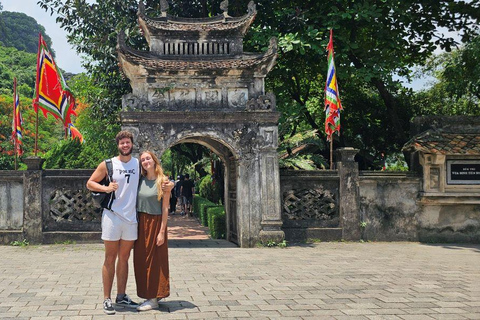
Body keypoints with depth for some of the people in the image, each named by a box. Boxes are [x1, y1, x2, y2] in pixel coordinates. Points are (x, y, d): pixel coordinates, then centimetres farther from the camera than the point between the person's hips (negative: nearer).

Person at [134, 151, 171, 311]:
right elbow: (135, 202, 10)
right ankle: (149, 295, 20)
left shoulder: (163, 181, -7)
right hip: (140, 223, 5)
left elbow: (165, 208, -10)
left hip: (155, 223, -5)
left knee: (154, 260, 0)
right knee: (141, 260, 8)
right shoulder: (140, 180, 7)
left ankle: (154, 299, 8)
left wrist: (162, 231, -14)